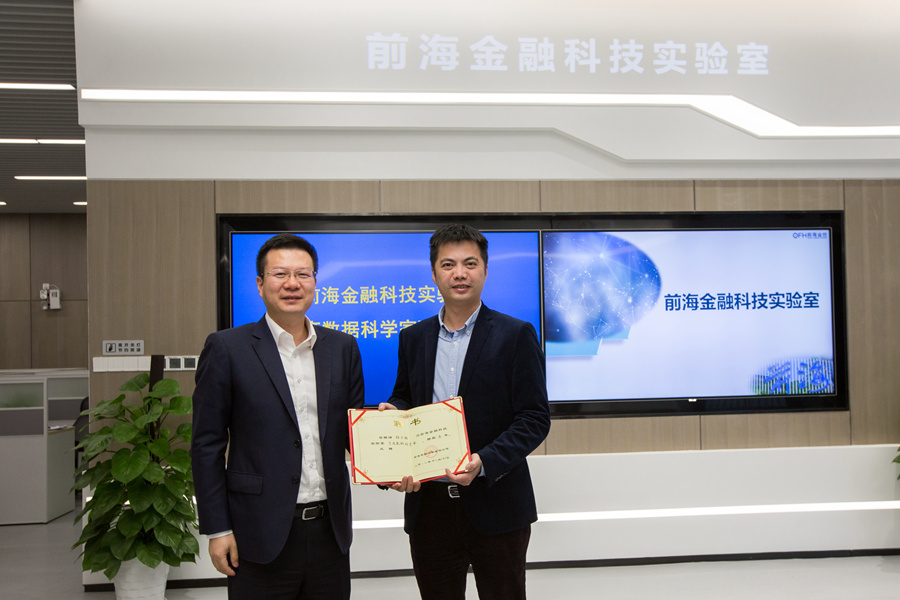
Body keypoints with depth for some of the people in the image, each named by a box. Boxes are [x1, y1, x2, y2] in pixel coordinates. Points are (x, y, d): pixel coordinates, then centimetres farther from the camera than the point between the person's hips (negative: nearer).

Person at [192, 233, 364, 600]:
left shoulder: (342, 348, 7)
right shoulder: (227, 348, -4)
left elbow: (354, 430, 12)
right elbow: (207, 445, -3)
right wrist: (217, 528, -6)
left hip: (329, 529, 4)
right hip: (262, 535, -3)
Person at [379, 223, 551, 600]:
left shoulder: (516, 335, -4)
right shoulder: (413, 338, 9)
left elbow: (535, 418, -8)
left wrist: (484, 463, -21)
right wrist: (390, 411, -4)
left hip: (494, 507, -3)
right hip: (428, 506, 4)